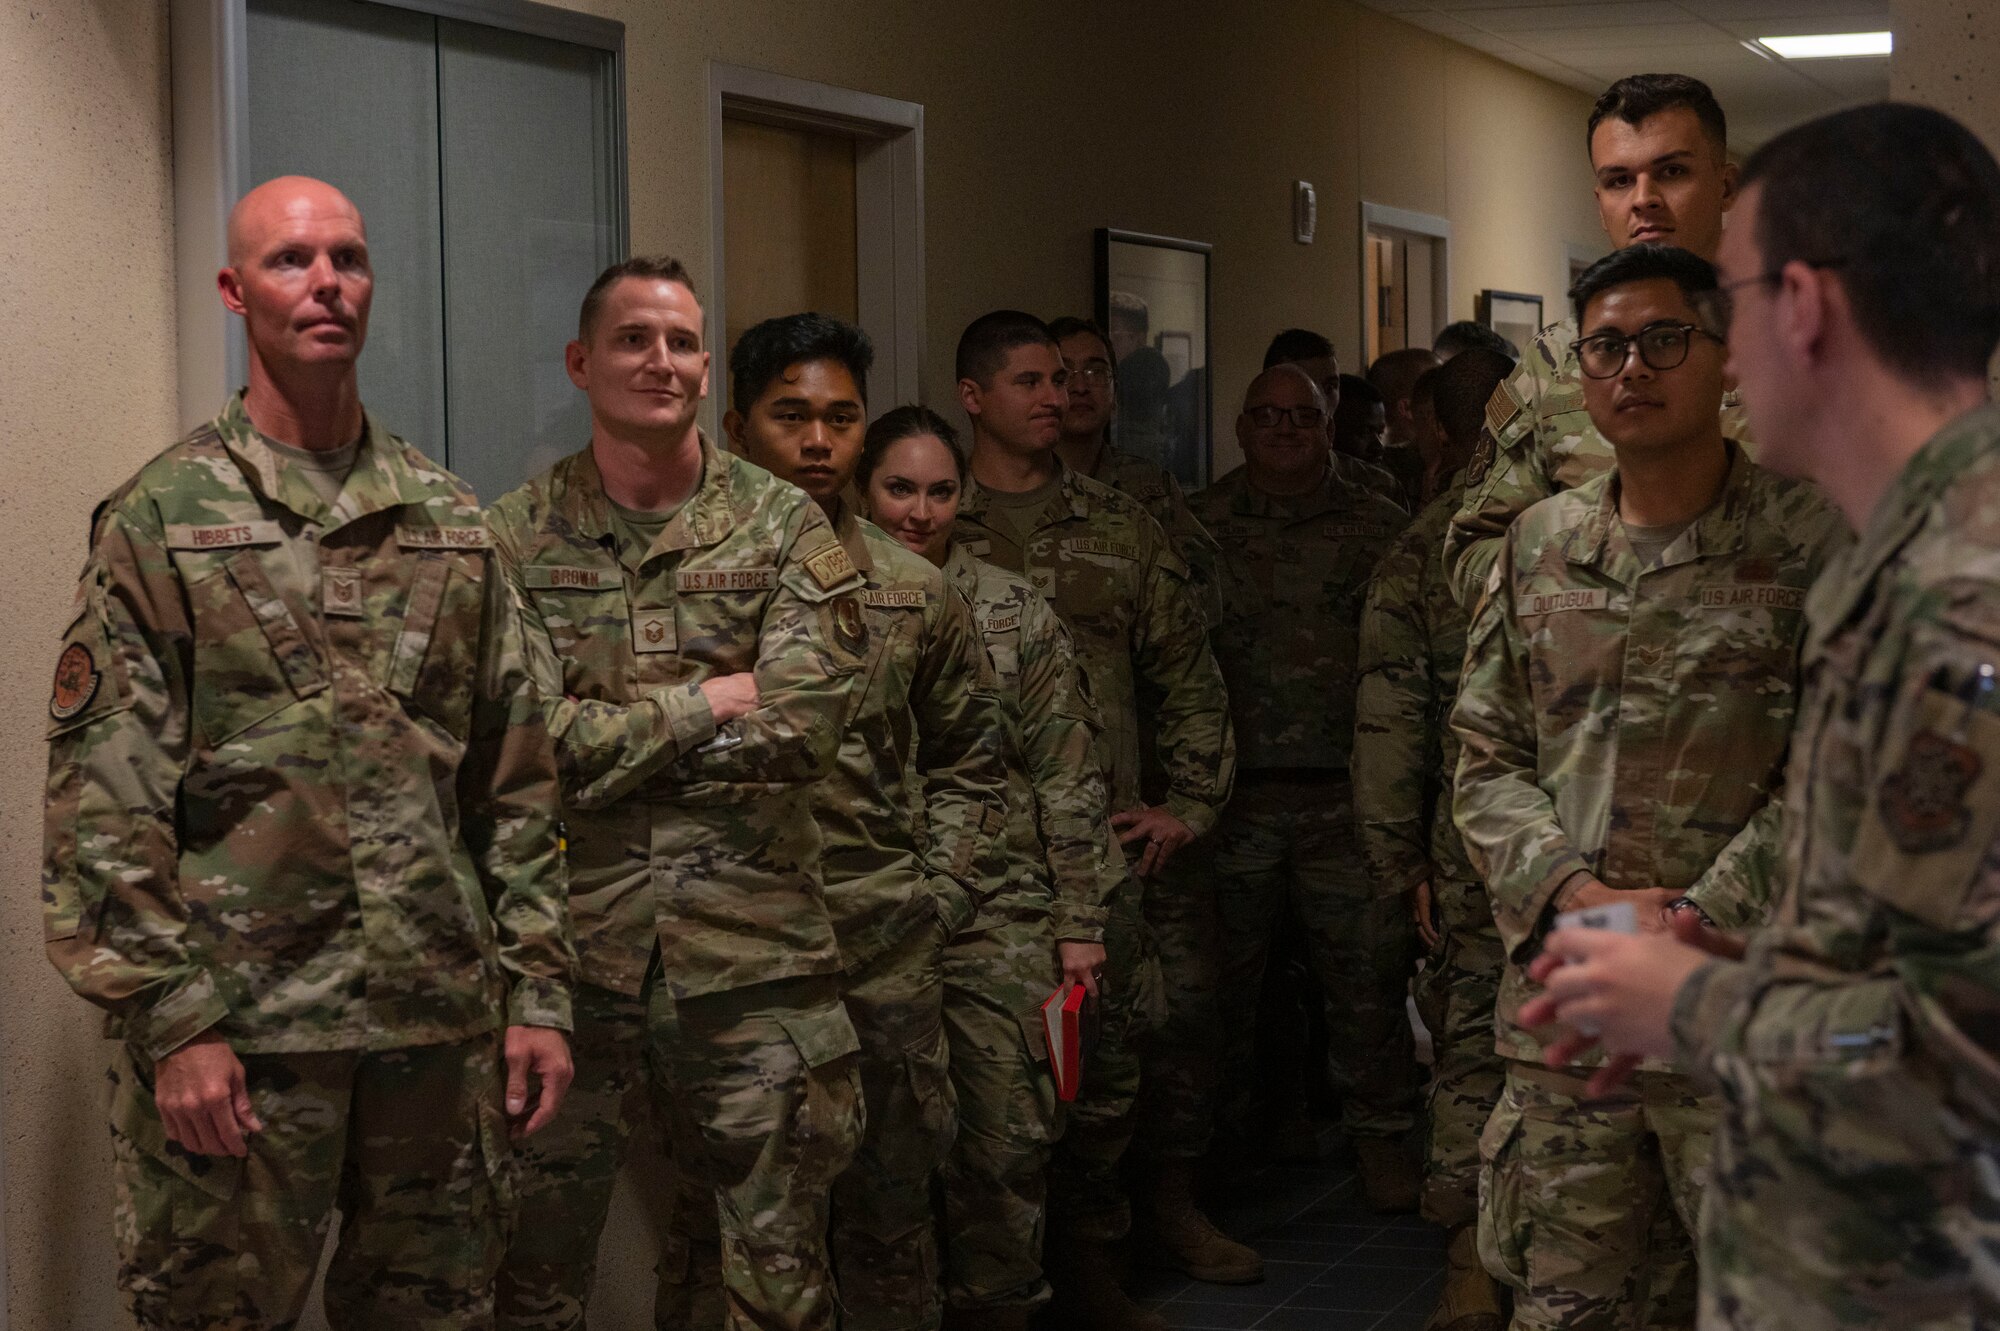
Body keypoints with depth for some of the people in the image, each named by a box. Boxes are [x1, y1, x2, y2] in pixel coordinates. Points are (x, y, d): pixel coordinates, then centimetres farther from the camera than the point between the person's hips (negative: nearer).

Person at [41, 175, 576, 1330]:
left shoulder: (449, 518, 11)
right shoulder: (162, 518, -2)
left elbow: (517, 779, 12)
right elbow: (102, 798, -6)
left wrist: (539, 991, 6)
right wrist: (171, 1022, -12)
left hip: (443, 1018, 4)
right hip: (239, 1023, -4)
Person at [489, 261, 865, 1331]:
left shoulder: (784, 529, 4)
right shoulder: (516, 540, 3)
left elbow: (801, 732, -9)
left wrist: (609, 736, -7)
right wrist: (706, 702, -7)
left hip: (752, 949, 1)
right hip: (572, 934, 0)